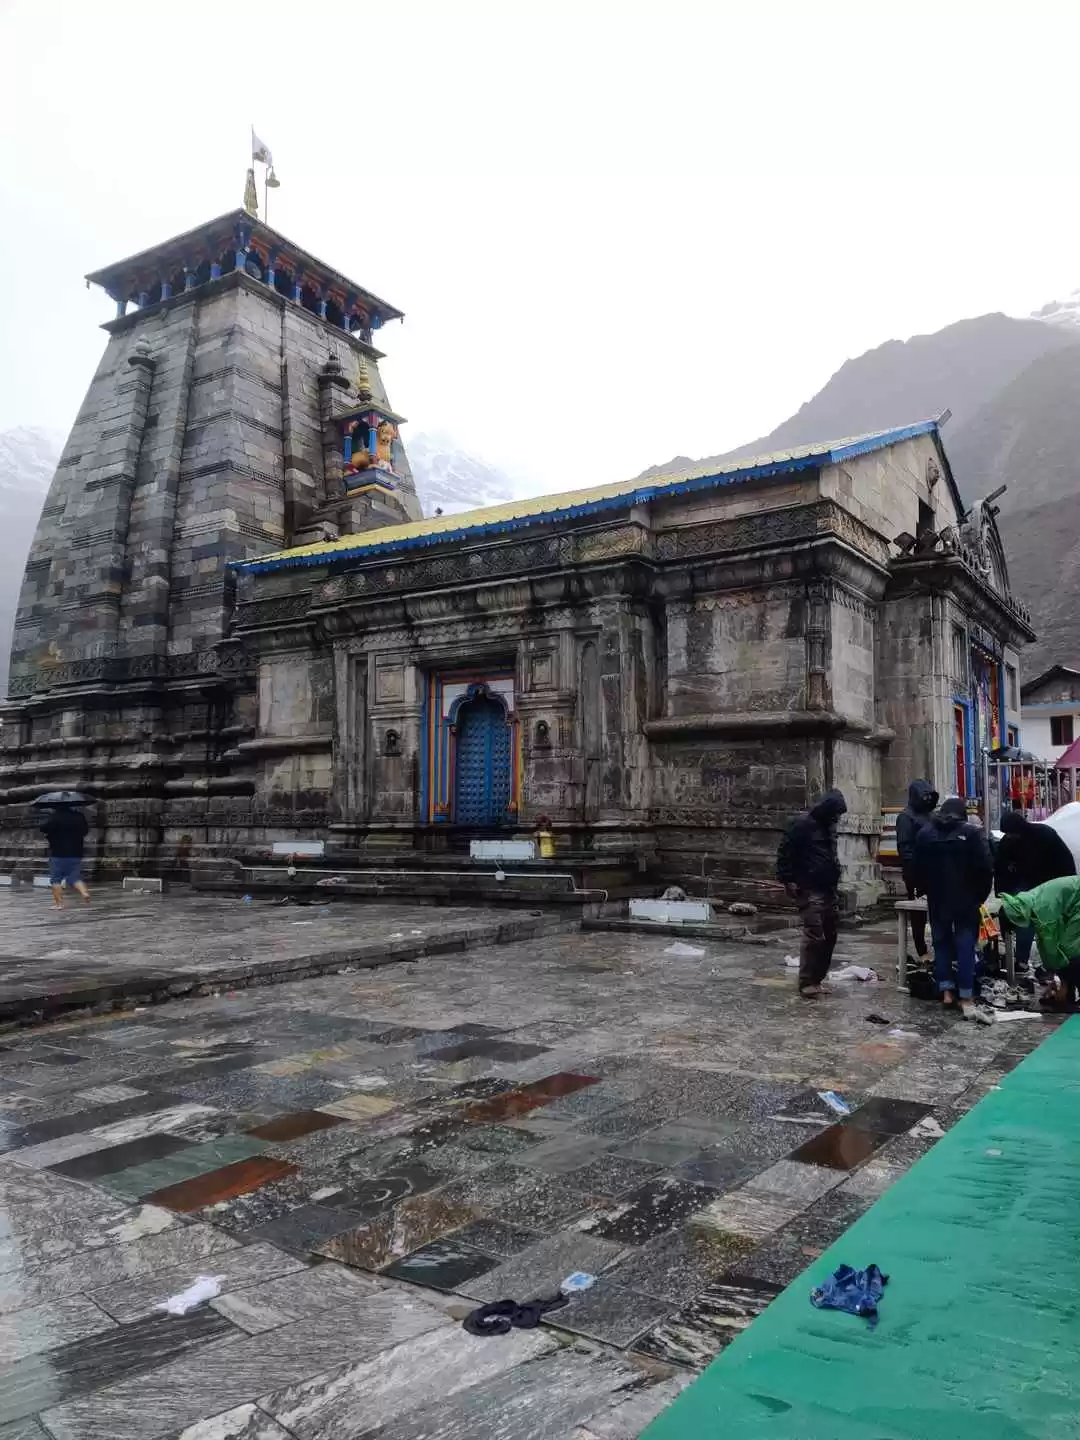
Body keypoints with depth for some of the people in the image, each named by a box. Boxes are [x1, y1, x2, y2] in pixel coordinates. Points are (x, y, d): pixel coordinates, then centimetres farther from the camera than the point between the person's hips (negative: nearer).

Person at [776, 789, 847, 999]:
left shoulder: (828, 825, 13)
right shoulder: (803, 823, -12)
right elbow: (784, 852, -12)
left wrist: (835, 875, 16)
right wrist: (787, 880, -16)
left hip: (829, 889, 9)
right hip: (810, 890, -9)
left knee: (829, 936, 10)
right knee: (814, 936, -12)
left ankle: (818, 978, 19)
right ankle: (806, 982, -6)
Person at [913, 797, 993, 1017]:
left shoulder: (925, 833, 4)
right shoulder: (972, 832, -7)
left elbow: (918, 868, 8)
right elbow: (986, 867, -10)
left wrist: (925, 891, 17)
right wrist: (980, 895, 0)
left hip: (937, 900, 3)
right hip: (966, 900, -3)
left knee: (941, 942, 12)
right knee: (965, 945, -1)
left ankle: (946, 990, 10)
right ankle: (966, 996, -4)